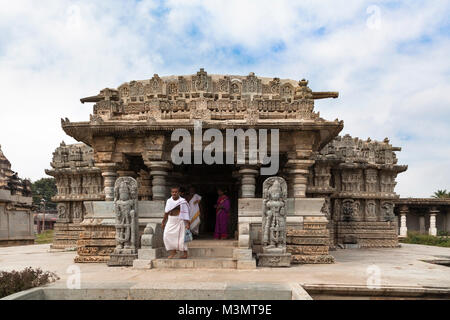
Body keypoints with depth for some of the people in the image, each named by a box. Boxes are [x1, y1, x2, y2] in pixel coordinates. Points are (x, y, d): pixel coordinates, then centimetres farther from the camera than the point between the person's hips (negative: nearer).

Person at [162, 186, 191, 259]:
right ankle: (172, 251, 9)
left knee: (181, 237, -2)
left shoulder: (182, 201, -7)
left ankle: (185, 253, 11)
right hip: (170, 221, 5)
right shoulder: (169, 201, 8)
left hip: (179, 221, -5)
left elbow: (186, 213, -8)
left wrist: (188, 223, -13)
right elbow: (166, 212, 16)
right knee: (167, 236, -4)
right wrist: (164, 221, 19)